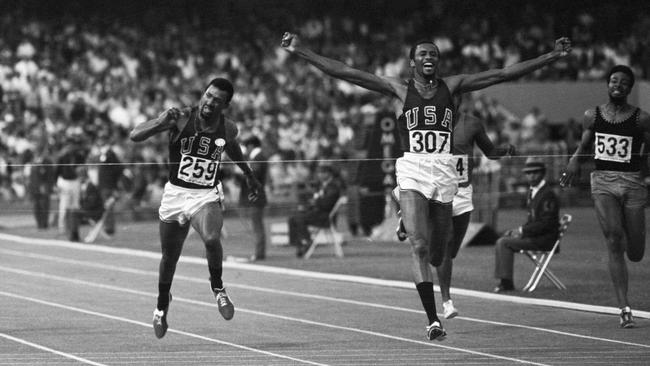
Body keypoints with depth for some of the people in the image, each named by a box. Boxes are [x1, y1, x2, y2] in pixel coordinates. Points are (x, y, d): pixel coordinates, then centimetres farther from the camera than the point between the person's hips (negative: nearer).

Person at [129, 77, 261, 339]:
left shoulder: (228, 129, -4)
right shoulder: (180, 118, -14)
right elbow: (135, 136, -19)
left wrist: (249, 175, 32)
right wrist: (162, 122, -36)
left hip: (206, 196, 0)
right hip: (176, 193, 0)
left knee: (212, 239, -32)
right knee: (169, 259, 11)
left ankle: (217, 287, -6)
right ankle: (162, 305, 40)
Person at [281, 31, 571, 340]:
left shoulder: (451, 86, 10)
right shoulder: (400, 89, 5)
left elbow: (502, 74, 10)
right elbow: (346, 73, 1)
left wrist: (552, 57, 7)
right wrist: (300, 52, -5)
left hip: (445, 173, 2)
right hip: (412, 172, -2)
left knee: (438, 253, 8)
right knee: (419, 247, -15)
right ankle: (433, 320, -17)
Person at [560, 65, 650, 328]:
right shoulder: (592, 116, 6)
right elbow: (584, 144, 18)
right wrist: (574, 161, 0)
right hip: (603, 182, 0)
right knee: (614, 242, -15)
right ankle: (625, 309, -15)